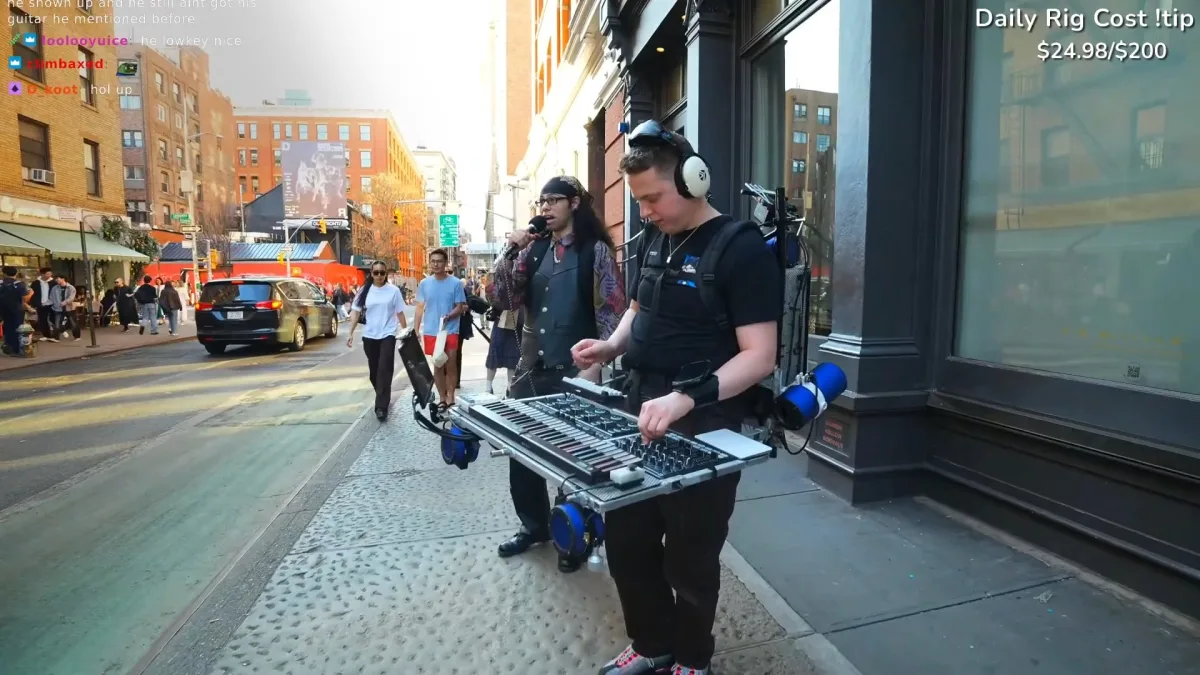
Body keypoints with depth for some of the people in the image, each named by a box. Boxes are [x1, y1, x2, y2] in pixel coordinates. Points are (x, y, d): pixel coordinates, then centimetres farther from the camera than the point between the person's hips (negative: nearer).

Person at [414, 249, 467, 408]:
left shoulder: (456, 283, -5)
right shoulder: (424, 284, 3)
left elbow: (460, 307, -3)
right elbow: (420, 307, 8)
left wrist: (449, 316, -23)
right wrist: (416, 330, 4)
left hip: (450, 331, -2)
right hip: (430, 332, 2)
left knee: (450, 365, 1)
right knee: (437, 366, 10)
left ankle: (450, 398, 13)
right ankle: (442, 398, 21)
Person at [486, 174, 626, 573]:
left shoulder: (596, 250, -4)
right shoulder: (534, 250, 10)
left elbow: (611, 314, -8)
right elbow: (501, 301, 5)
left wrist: (593, 369, -16)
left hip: (575, 373, -5)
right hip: (531, 370, 5)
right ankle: (534, 525, 34)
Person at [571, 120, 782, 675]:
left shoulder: (741, 249, -15)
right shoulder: (651, 243, 8)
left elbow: (759, 356, -20)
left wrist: (686, 399, -33)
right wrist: (612, 345, 1)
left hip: (704, 432, -7)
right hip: (641, 415, 7)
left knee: (689, 560, 11)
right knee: (626, 544, 17)